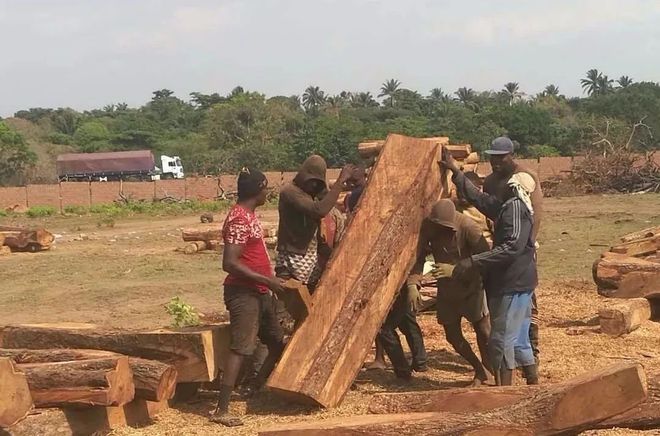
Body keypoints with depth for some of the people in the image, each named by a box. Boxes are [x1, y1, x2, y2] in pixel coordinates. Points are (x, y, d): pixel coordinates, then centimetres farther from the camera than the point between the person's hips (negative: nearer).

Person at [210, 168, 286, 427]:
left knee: (278, 344, 16)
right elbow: (230, 263, -25)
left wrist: (269, 282, 21)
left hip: (259, 292, 10)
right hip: (243, 294, -10)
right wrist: (267, 280, -23)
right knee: (240, 349, -13)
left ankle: (256, 393, 28)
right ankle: (221, 410, -12)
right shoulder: (239, 220, -18)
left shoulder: (249, 215, 12)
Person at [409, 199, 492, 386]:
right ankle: (480, 371, 30)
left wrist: (455, 270, -38)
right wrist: (413, 284, -17)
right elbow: (418, 256, -4)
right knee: (452, 335, 9)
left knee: (483, 330, -4)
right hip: (446, 289, 5)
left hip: (471, 286, -5)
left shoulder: (467, 227, -26)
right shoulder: (427, 227, -13)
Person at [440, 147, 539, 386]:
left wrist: (473, 261, -29)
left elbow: (512, 246, -27)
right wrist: (455, 171, 25)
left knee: (502, 339, -7)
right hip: (517, 282, 10)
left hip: (513, 284, -10)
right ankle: (534, 384, 25)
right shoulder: (507, 205, 13)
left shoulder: (515, 206, -16)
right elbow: (478, 197, 25)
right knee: (518, 339, 17)